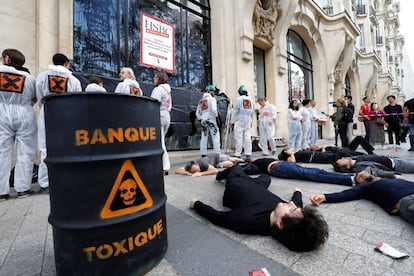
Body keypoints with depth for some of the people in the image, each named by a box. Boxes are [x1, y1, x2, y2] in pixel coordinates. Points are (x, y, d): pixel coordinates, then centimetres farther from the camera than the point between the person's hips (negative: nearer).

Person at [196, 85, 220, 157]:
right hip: (211, 120, -6)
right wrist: (216, 116, -3)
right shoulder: (212, 99, -4)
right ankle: (217, 154, -5)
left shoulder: (201, 100, 14)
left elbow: (197, 113, 13)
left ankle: (203, 154, 11)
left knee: (204, 137, 9)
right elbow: (214, 109, -18)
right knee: (216, 137, -2)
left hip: (203, 121, 6)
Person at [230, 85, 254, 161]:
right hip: (248, 121, 5)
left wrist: (232, 121, 0)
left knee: (238, 138, -2)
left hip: (239, 121, -5)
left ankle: (237, 155, 1)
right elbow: (252, 111, 16)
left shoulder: (238, 99, -4)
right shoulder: (250, 99, 12)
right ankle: (248, 155, 5)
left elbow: (235, 111, -6)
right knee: (248, 137, 3)